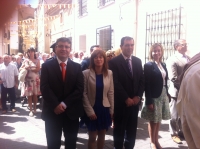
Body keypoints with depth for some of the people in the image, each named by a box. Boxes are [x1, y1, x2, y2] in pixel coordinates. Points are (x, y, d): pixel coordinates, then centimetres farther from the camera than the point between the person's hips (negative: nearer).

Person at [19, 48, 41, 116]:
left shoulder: (37, 60, 4)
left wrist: (29, 68, -11)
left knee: (35, 95, 4)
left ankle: (34, 109, 17)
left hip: (35, 79, 0)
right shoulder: (25, 60, 7)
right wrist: (25, 68, -13)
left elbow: (38, 69, -9)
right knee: (29, 95, 0)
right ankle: (31, 110, 6)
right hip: (28, 80, 0)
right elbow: (20, 69, 5)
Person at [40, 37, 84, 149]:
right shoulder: (47, 66, -1)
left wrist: (65, 103, -14)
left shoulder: (77, 67, 3)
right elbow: (44, 88, -9)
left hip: (71, 111, 2)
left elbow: (80, 89, -5)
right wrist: (55, 105, -19)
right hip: (52, 111, -1)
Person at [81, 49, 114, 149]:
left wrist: (112, 110, 1)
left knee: (102, 135, 15)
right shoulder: (86, 73, -9)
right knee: (92, 137, 7)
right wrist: (90, 111, -12)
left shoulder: (109, 73, 0)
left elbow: (111, 93, 3)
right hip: (92, 109, -2)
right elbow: (84, 94, -9)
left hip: (105, 109, 3)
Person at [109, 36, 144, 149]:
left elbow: (142, 80, 7)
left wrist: (138, 96, -5)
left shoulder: (138, 61, 9)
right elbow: (115, 83, -13)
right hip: (121, 102, -4)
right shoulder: (114, 62, -7)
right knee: (119, 129, 8)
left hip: (135, 101, 5)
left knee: (132, 129, 13)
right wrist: (126, 98, -15)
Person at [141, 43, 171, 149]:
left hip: (163, 95, 6)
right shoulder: (148, 65, -10)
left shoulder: (163, 65, 11)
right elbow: (147, 85, -15)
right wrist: (149, 101, -19)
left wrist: (167, 95, 4)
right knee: (153, 120, 6)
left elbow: (165, 82, 11)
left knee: (158, 120, 15)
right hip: (154, 97, -6)